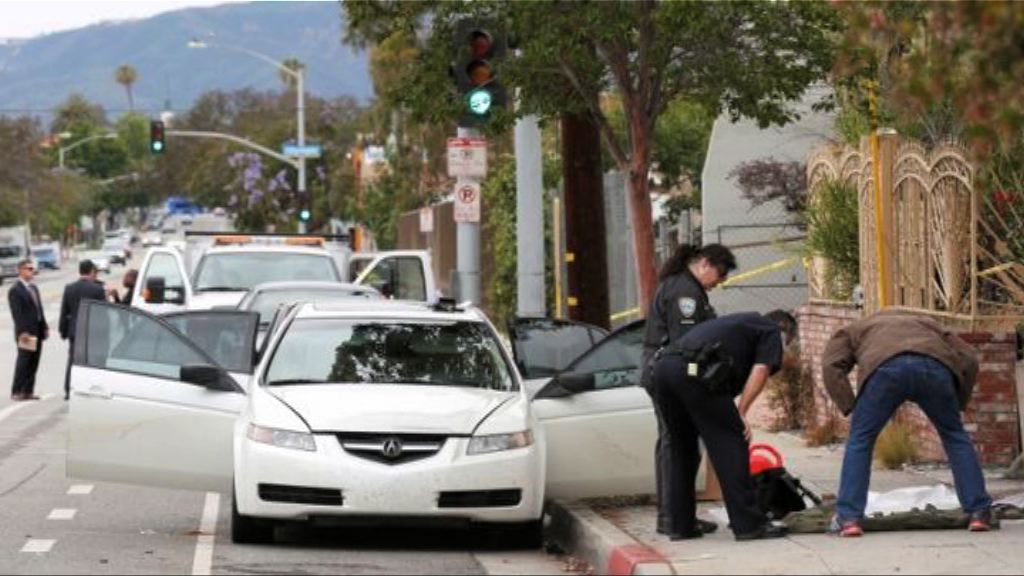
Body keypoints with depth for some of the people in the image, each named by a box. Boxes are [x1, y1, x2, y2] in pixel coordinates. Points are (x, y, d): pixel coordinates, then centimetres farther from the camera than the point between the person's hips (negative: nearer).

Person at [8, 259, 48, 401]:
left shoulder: (33, 288, 16)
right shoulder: (15, 290, -10)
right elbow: (17, 313, -16)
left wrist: (45, 327, 11)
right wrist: (22, 332, -22)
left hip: (38, 332, 8)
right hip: (25, 333, -8)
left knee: (33, 364, 8)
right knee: (23, 363, -4)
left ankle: (28, 391, 13)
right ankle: (16, 392, 1)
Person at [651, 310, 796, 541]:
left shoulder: (744, 322, 38)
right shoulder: (772, 332, 16)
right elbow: (760, 371, -2)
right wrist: (741, 414, -3)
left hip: (662, 365, 8)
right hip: (694, 371, -8)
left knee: (681, 449, 19)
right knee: (730, 444, 0)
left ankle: (681, 524, 22)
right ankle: (748, 524, -2)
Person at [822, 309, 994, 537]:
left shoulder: (851, 331, 39)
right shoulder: (923, 323, 44)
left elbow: (832, 367, 18)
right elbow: (968, 358, 29)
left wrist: (850, 408, 17)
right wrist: (958, 404, 35)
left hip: (886, 367, -2)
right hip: (935, 366, 2)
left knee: (860, 440, 14)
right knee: (955, 436, 20)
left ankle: (848, 518, 8)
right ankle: (979, 512, 17)